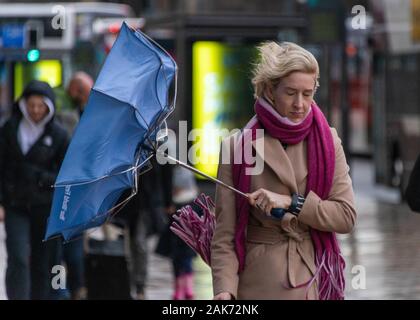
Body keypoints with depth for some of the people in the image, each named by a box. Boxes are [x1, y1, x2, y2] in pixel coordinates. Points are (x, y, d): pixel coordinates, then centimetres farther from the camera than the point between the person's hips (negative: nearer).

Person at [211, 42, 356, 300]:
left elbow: (346, 216, -1)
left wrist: (291, 203, -12)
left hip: (314, 280, 2)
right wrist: (224, 288, -16)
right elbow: (224, 233, -3)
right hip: (259, 285, -2)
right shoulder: (237, 147, -1)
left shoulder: (328, 142, 6)